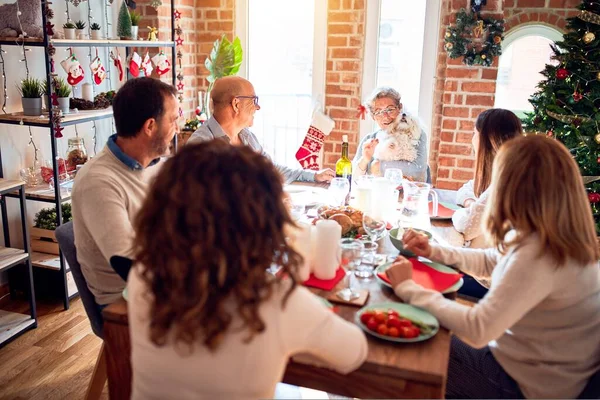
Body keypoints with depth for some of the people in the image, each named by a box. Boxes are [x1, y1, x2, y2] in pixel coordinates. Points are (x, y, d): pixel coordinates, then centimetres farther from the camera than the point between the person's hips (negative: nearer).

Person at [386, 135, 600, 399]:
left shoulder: (539, 255, -34)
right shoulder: (557, 238, -3)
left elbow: (476, 331, -34)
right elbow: (489, 261, 14)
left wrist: (408, 288, -25)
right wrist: (434, 252, 4)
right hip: (525, 356, 8)